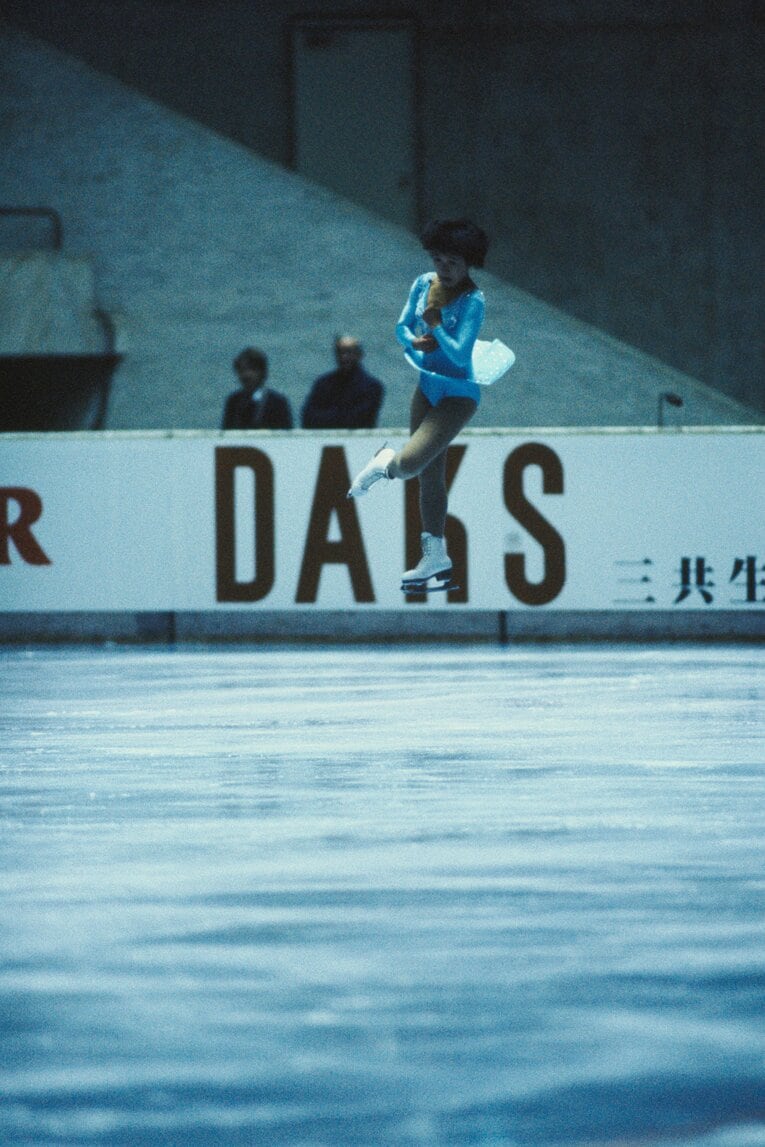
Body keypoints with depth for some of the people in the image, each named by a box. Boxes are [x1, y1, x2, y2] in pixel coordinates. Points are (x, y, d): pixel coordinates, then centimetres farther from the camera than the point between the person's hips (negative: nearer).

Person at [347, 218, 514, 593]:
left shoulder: (473, 301, -20)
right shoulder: (423, 284, -1)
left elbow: (460, 353, -26)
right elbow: (402, 327, 8)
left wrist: (434, 324, -23)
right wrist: (415, 343, -11)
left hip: (458, 394, -7)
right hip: (428, 388, 7)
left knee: (410, 463, -21)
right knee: (430, 476, 12)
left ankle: (386, 463, 17)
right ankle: (436, 560, 21)